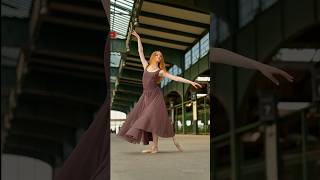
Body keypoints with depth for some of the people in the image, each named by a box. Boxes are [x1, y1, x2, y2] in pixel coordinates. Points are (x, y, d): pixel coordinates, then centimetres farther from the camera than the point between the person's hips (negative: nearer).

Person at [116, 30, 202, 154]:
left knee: (152, 118, -14)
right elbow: (141, 52, 18)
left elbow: (175, 78, -2)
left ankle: (155, 147, -14)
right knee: (146, 120, -4)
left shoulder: (160, 72, 2)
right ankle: (153, 146, -3)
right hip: (146, 96, 4)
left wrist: (191, 82, -8)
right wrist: (138, 38, 20)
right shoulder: (146, 66, 12)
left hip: (155, 96, -4)